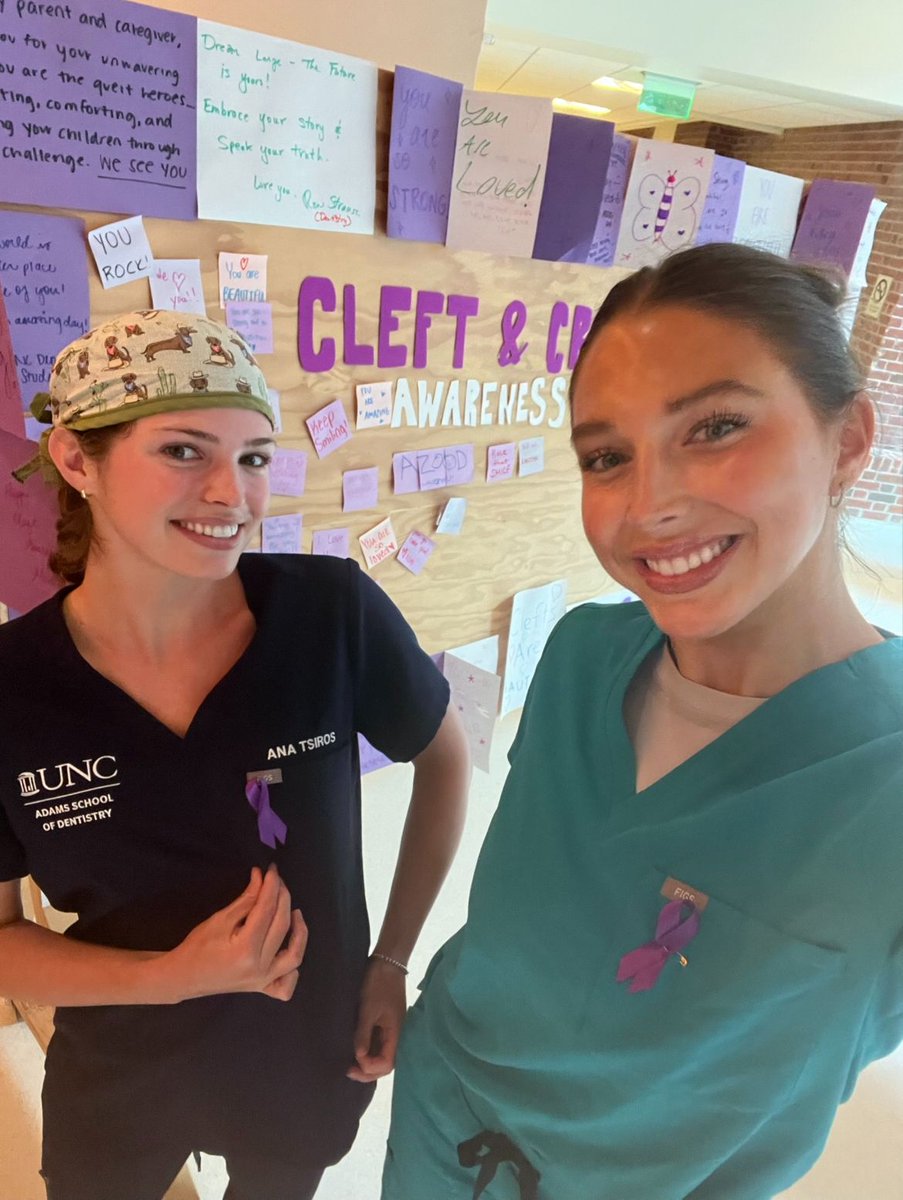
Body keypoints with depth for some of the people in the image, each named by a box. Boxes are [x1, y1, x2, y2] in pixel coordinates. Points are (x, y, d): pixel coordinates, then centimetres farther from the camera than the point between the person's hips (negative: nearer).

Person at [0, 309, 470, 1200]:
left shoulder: (334, 613, -25)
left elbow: (444, 756, -7)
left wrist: (393, 959, -6)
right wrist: (173, 976, -24)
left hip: (314, 1061, 0)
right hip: (115, 1089, 1)